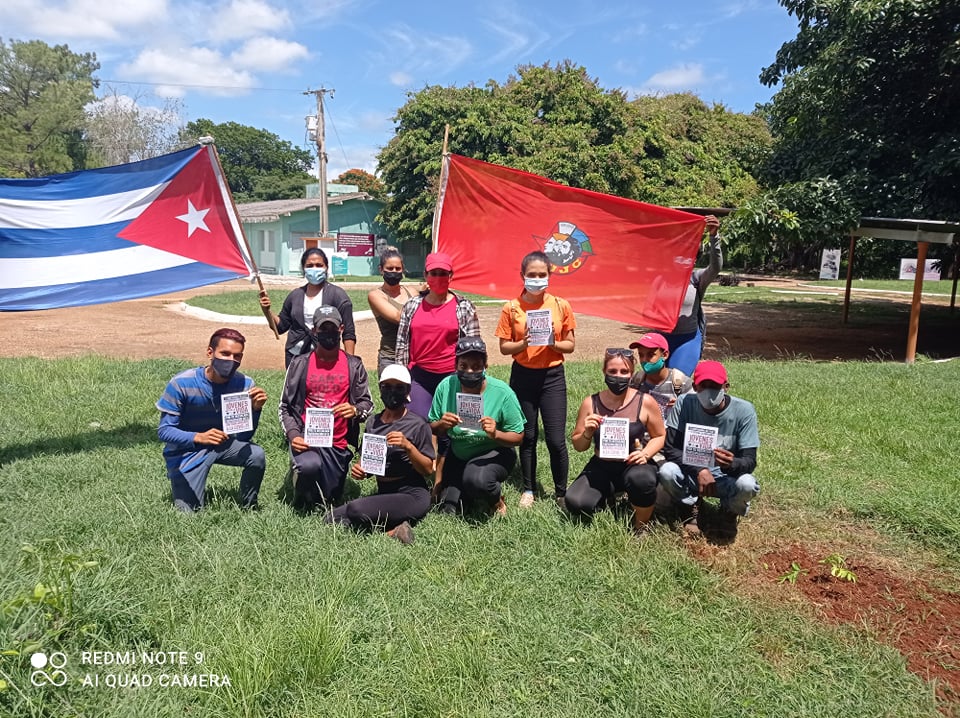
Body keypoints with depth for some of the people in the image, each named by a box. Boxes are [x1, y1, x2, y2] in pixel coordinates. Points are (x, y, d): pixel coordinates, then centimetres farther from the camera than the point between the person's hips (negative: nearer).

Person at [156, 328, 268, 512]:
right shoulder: (182, 383, -22)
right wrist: (198, 437, -40)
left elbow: (244, 437, -10)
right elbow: (164, 431, -21)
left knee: (256, 455, -27)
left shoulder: (245, 384, -15)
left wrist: (255, 409, -30)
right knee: (188, 511, -7)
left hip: (223, 443, 2)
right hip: (186, 450, -2)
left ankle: (248, 508, 0)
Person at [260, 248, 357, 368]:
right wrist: (267, 311, 0)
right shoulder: (295, 295, 11)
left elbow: (349, 333, -5)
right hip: (295, 357, 4)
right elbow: (281, 325, 18)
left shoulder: (337, 295, -2)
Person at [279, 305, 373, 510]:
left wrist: (355, 410, -20)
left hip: (338, 442, 2)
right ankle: (305, 500, 2)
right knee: (309, 466, -34)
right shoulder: (299, 364, 0)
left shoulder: (354, 365, 2)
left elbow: (367, 401, 4)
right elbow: (285, 406, 2)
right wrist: (293, 435, -13)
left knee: (330, 498, 6)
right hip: (306, 438, -2)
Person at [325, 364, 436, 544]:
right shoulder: (373, 422, 10)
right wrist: (359, 470, -4)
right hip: (383, 493, 7)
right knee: (332, 519, -10)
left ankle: (390, 531, -8)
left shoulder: (418, 424, -6)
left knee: (356, 509, -28)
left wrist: (408, 446, -22)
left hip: (412, 496, -7)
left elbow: (428, 469, -7)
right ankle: (392, 528, -8)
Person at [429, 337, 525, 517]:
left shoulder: (502, 392, -22)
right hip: (457, 455, 4)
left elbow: (518, 436, -15)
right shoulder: (446, 387, -16)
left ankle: (497, 500, 1)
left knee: (476, 480, -35)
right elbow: (432, 429, -5)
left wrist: (496, 435, -35)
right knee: (447, 511, 2)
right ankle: (471, 493, 34)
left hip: (493, 453, -3)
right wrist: (442, 425, -29)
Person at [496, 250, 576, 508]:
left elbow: (570, 345, 3)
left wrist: (553, 343, -16)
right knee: (527, 436, 10)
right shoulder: (511, 308, -2)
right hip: (522, 376, 1)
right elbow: (504, 347, 0)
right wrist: (523, 344, -18)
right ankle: (528, 489, 27)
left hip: (552, 376, 0)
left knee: (556, 439, -2)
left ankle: (561, 492, 16)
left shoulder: (561, 306, -1)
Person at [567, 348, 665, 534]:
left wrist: (645, 454, -14)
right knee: (575, 503, -22)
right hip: (601, 467, 2)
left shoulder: (645, 402, -7)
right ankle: (606, 497, 16)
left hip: (633, 465, -2)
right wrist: (588, 433, -17)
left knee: (642, 479, -38)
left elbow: (659, 436, 5)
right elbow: (578, 446, 5)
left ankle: (641, 526, -4)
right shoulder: (591, 403, -3)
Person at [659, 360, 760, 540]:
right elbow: (669, 448, -15)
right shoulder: (685, 404, -14)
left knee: (746, 484, -34)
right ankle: (691, 508, 4)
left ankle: (729, 513, 5)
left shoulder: (743, 410, -16)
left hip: (726, 478, 0)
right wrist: (699, 470, -29)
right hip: (691, 474, 1)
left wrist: (732, 464, -41)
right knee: (667, 472, -30)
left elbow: (750, 460, -17)